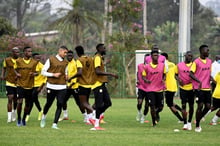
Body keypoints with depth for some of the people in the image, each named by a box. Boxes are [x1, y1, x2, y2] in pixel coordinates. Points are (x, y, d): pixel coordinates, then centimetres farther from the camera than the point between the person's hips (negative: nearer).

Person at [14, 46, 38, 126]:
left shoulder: (34, 62, 0)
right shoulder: (18, 61, -1)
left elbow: (36, 72, 6)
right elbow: (15, 69, 15)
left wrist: (34, 74, -17)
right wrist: (17, 73, -6)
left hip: (30, 86, 2)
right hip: (20, 85, -2)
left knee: (27, 104, 7)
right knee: (20, 102, -15)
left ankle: (24, 119, 26)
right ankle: (19, 119, 3)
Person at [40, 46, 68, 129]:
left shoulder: (65, 63, 13)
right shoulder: (51, 60, -1)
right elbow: (43, 72, -2)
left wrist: (66, 76, 3)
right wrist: (53, 74, -13)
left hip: (62, 87, 3)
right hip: (51, 86, -3)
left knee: (60, 105, -9)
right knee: (49, 103, 9)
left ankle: (55, 124, -6)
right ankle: (44, 116, 40)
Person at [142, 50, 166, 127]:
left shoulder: (162, 65, 1)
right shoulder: (147, 67, -3)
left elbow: (164, 74, 12)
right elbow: (143, 76, 4)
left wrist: (163, 80, -9)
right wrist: (146, 80, -18)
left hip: (160, 89, 2)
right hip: (150, 89, -2)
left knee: (160, 107, 5)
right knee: (152, 106, -8)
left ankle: (156, 113, 40)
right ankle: (154, 121, 7)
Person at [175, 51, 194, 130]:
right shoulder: (179, 65, 3)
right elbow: (176, 75, 12)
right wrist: (178, 80, -8)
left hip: (191, 88, 1)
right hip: (183, 88, -1)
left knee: (191, 106, 8)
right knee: (183, 105, -7)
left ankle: (189, 122, 24)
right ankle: (185, 124, -5)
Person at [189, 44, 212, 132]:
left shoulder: (209, 61, 12)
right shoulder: (196, 62, -8)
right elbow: (191, 74, -12)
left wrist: (211, 79, 0)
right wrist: (199, 81, -23)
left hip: (207, 88, 6)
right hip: (199, 88, -6)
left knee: (208, 106, 1)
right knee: (200, 106, -8)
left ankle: (198, 120, 23)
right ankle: (197, 126, 4)